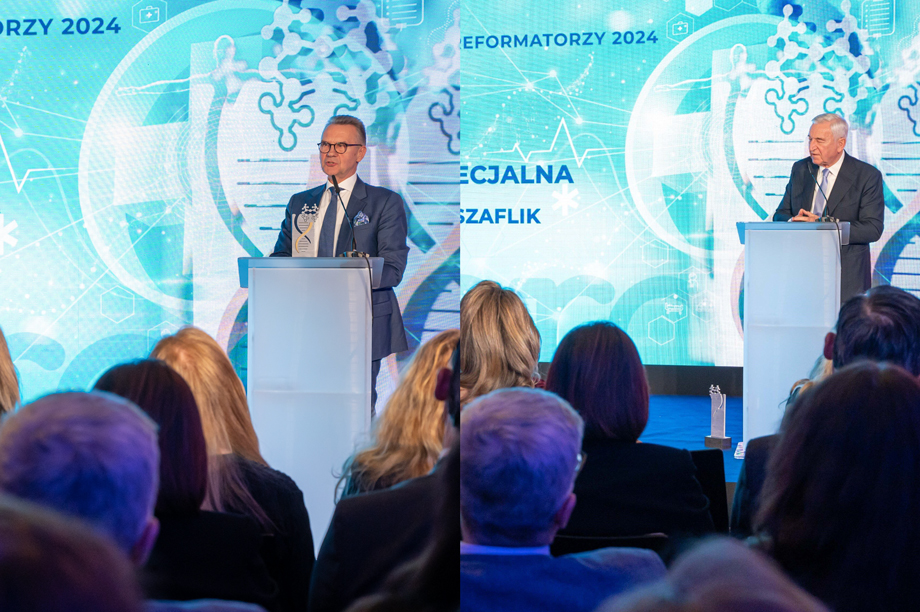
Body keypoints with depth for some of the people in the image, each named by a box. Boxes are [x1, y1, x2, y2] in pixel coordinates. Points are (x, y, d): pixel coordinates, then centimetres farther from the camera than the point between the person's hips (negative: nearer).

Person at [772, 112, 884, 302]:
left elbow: (873, 229, -11)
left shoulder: (867, 176, -3)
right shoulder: (800, 169, 12)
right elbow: (781, 215, 15)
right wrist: (794, 221, -11)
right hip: (801, 273, 3)